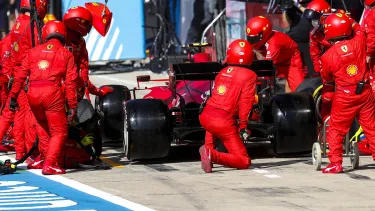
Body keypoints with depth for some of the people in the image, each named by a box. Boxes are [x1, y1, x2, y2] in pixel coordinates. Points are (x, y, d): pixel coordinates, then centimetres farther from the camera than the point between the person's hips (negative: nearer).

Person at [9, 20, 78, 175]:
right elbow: (70, 82, 2)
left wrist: (13, 96, 16)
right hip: (53, 93, -4)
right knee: (59, 132, 5)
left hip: (33, 93, 4)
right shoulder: (66, 54, 9)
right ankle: (50, 165, -8)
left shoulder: (33, 52, 16)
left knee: (43, 127, 24)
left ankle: (47, 159, 29)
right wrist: (72, 106, 2)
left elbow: (20, 75, 11)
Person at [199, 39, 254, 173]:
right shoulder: (250, 75, 0)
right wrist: (243, 125, -7)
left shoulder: (222, 72, 16)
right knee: (245, 162, -3)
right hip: (224, 122, -6)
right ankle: (213, 155, -24)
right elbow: (245, 101, -9)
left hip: (205, 116, 6)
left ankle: (208, 148, 26)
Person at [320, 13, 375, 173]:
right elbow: (361, 30, 18)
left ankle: (335, 163, 5)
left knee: (336, 130, 9)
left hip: (345, 96, -3)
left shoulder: (328, 56, -11)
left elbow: (327, 78, 6)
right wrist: (351, 22, 31)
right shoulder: (358, 42, -7)